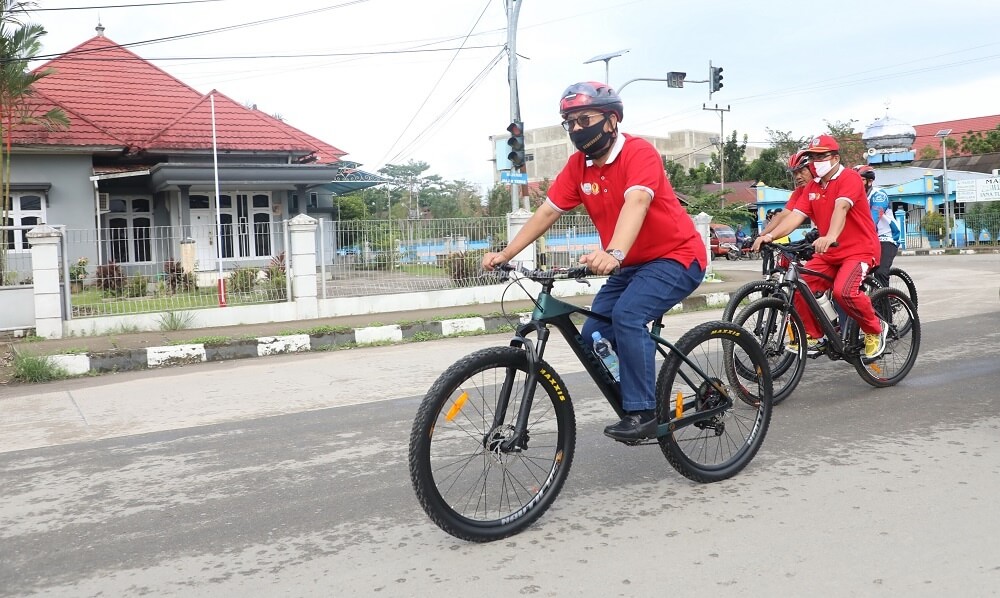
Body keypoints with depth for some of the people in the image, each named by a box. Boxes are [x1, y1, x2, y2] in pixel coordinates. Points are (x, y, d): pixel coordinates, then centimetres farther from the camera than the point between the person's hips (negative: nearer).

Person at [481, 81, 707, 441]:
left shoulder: (639, 153, -21)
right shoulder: (577, 166, 0)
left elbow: (636, 203, -38)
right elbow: (547, 212, -1)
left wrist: (613, 253, -55)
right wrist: (504, 255, -10)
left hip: (675, 257, -7)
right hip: (631, 265, 8)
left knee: (627, 316, -29)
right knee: (593, 337, -2)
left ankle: (643, 413, -17)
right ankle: (637, 404, 16)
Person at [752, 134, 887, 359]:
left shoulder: (849, 178, -11)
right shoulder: (812, 187, 9)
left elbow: (841, 207, -31)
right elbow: (796, 215, -4)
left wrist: (830, 236, -50)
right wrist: (770, 235, -21)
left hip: (859, 249, -7)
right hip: (828, 253, 7)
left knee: (843, 291, -31)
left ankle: (876, 329, -4)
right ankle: (812, 336, 10)